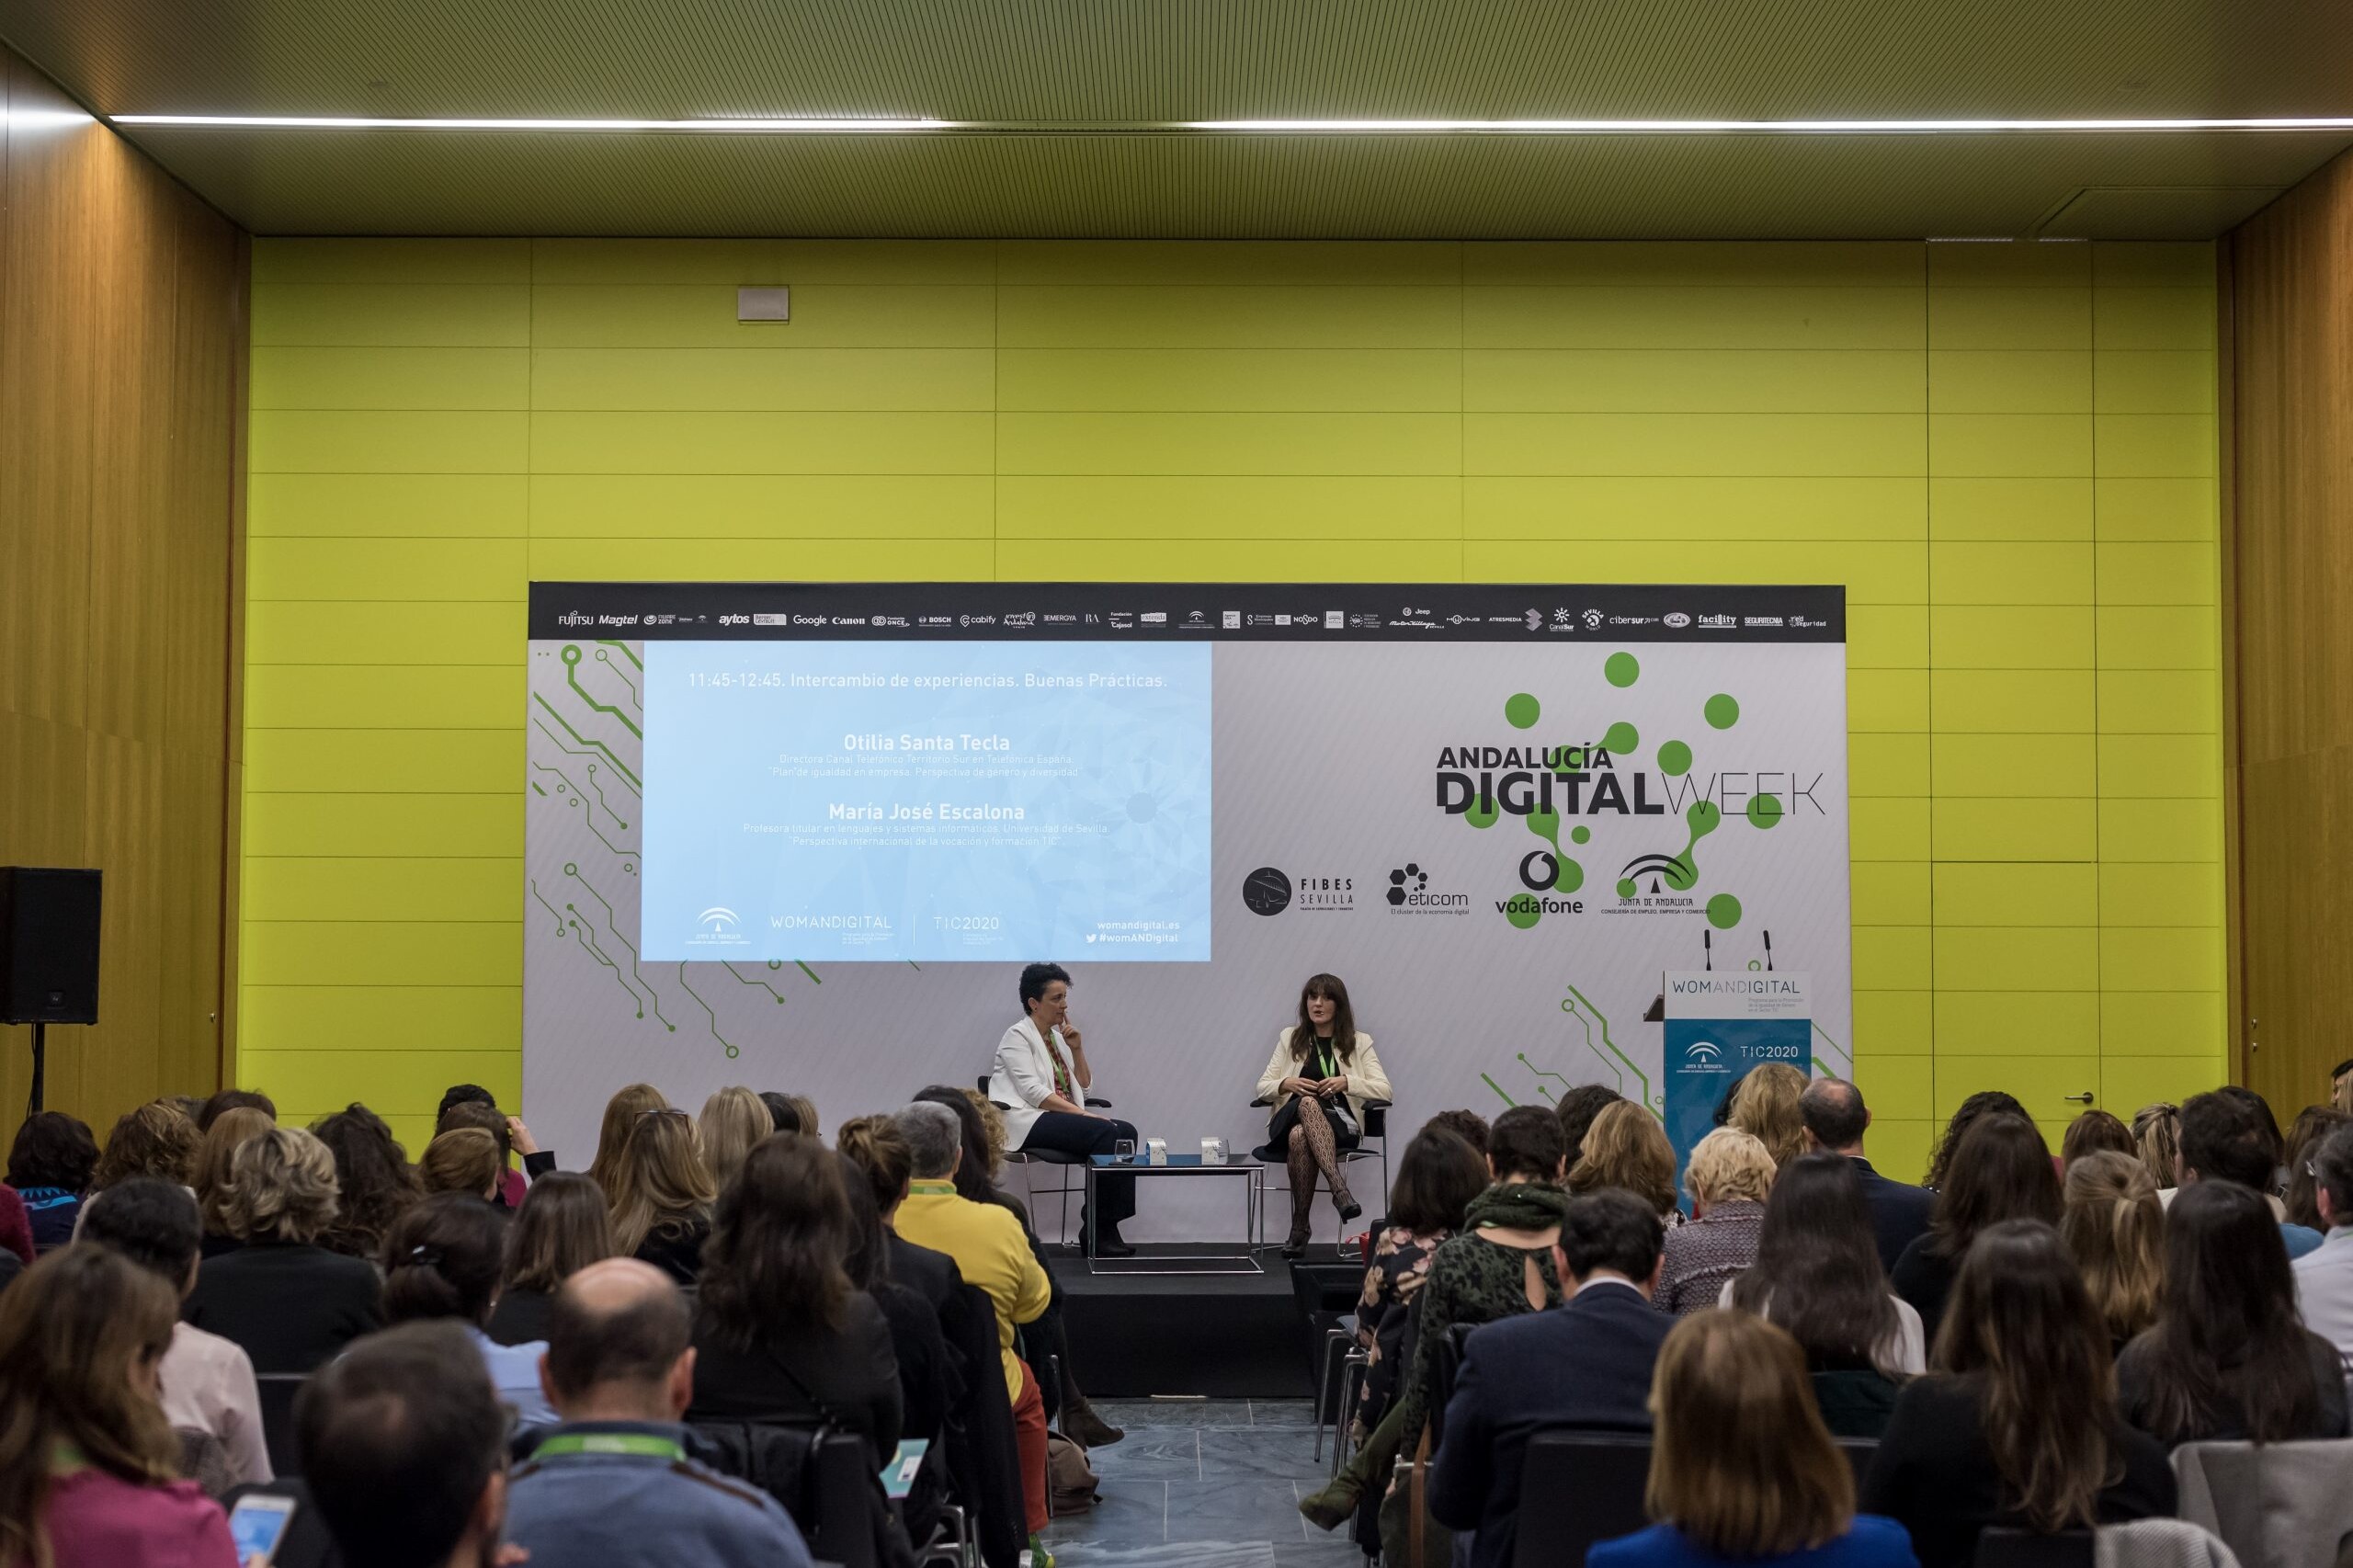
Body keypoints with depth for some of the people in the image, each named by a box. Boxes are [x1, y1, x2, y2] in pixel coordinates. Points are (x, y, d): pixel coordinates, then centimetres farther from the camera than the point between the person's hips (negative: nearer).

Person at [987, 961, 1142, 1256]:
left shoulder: (1057, 1036, 19)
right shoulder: (1018, 1036, -4)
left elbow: (1084, 1087, 18)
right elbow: (1033, 1092, -17)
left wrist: (1077, 1048, 4)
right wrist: (1083, 1114, -21)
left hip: (1060, 1118, 8)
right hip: (1027, 1122, -8)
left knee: (1126, 1131, -16)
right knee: (1106, 1133, -28)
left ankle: (1104, 1227, -17)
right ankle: (1097, 1228, -20)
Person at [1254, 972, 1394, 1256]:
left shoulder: (1359, 1043, 13)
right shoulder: (1290, 1038, 18)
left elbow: (1384, 1090, 1)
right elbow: (1263, 1088, 12)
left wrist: (1347, 1082, -15)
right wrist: (1286, 1084, -11)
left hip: (1341, 1123, -1)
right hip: (1290, 1120, 1)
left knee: (1301, 1135, -39)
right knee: (1307, 1103, -39)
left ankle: (1300, 1228, -38)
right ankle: (1340, 1190, -49)